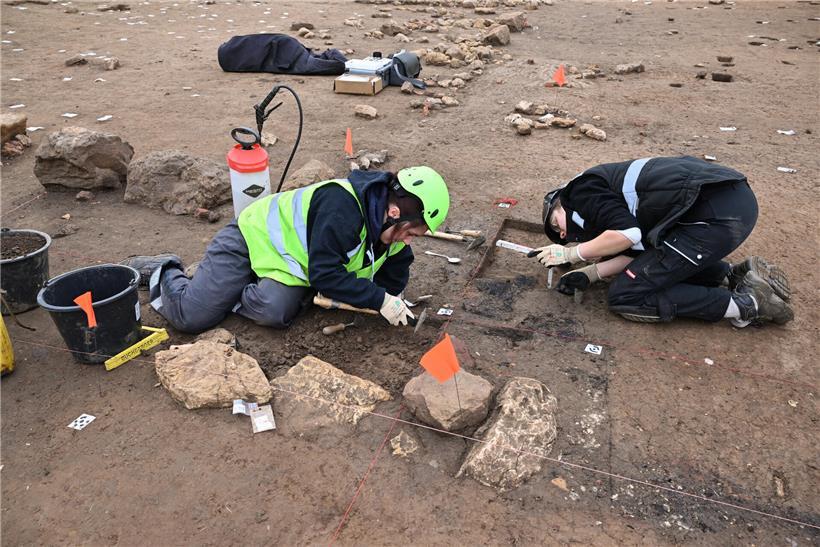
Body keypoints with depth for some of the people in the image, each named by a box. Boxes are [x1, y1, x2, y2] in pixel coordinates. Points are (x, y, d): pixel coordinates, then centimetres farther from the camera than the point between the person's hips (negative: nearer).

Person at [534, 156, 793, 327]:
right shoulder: (612, 202, 28)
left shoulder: (582, 188, 2)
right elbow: (639, 249, 18)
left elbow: (628, 234, -12)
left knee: (625, 297, -3)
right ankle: (738, 274, 14)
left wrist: (570, 254, 0)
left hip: (714, 214, -10)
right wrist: (589, 274, 11)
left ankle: (745, 304, -1)